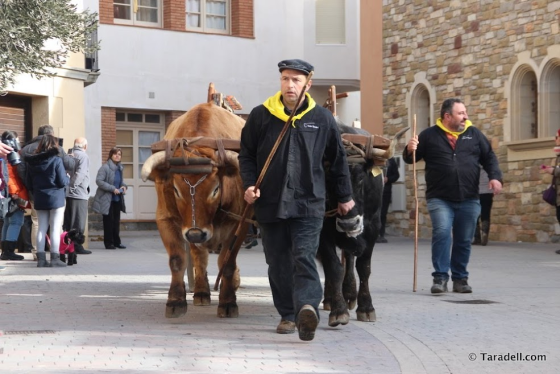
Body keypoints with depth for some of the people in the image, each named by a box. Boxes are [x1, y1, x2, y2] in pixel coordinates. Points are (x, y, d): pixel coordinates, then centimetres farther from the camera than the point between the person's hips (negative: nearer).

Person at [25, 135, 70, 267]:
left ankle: (41, 258, 7)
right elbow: (63, 182, -12)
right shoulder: (56, 160, -12)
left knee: (41, 229, 9)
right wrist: (67, 178, 8)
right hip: (55, 198, -5)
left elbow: (29, 183, 9)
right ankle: (55, 259, -2)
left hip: (39, 200, 5)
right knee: (55, 229, -1)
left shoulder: (32, 162, 4)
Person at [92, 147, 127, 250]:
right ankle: (108, 243, 7)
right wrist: (112, 189, -23)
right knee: (108, 221, -1)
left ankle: (116, 242, 19)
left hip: (117, 199, 7)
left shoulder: (119, 168, 9)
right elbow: (99, 181, -20)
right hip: (107, 199, -7)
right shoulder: (105, 167, -14)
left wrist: (124, 186, 0)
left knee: (116, 221, 10)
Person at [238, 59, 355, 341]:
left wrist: (345, 197, 17)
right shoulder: (261, 116, 4)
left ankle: (307, 308, -30)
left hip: (309, 204, -2)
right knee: (278, 263, 7)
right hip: (269, 203, 2)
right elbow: (246, 155, 11)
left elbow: (338, 159, 14)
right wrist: (249, 184, -5)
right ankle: (288, 315, 17)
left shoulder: (322, 118, 4)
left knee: (304, 257, -16)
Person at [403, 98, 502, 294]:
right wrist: (410, 150, -16)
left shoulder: (474, 134, 9)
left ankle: (460, 278, 20)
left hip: (469, 199, 3)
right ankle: (440, 277, -10)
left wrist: (494, 176, -3)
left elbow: (489, 157, 14)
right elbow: (411, 158, 8)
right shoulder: (429, 135, 3)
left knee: (464, 240, 7)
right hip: (440, 198, -3)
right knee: (441, 234, -18)